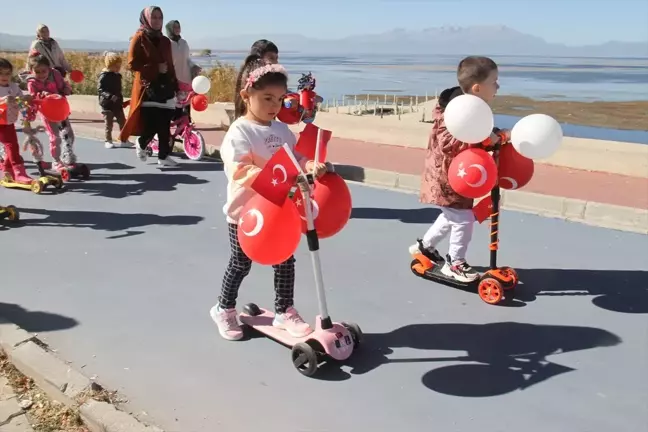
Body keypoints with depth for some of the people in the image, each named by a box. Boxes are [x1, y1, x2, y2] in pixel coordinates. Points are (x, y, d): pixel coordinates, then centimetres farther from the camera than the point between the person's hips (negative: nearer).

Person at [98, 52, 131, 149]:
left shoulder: (117, 76, 7)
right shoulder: (104, 76, -14)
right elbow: (100, 90, -20)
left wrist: (120, 99, 21)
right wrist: (110, 96, -32)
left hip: (117, 104, 7)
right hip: (107, 105, -6)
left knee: (123, 122, 7)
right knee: (109, 124, 2)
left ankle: (124, 140, 16)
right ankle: (108, 141, 15)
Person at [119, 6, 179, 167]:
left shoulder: (165, 41, 13)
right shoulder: (139, 38, -2)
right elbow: (132, 64, -8)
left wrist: (176, 86, 10)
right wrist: (155, 68, -15)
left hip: (165, 87, 5)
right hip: (147, 88, -4)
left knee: (164, 126, -1)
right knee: (151, 125, -9)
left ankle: (163, 156, 9)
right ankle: (141, 143, 21)